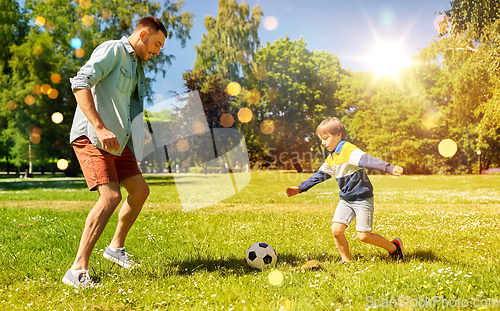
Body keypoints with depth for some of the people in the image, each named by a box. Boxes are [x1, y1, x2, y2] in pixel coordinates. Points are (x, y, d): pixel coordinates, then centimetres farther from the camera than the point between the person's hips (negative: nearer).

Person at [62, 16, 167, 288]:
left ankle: (116, 247, 28)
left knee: (140, 190, 12)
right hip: (91, 136, -10)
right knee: (111, 196, -21)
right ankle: (78, 270, -16)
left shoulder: (136, 65, 21)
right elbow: (80, 84, -20)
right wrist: (100, 128, -28)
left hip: (116, 141, 10)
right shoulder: (112, 49, -8)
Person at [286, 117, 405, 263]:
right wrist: (300, 188, 18)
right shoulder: (330, 159, 9)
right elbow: (319, 176, 18)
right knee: (336, 230, -7)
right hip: (345, 200, 7)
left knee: (364, 236, -7)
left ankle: (394, 246, 16)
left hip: (362, 198, -7)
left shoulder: (350, 150, -17)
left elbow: (368, 160, -33)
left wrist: (389, 168, -47)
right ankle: (346, 261, 11)